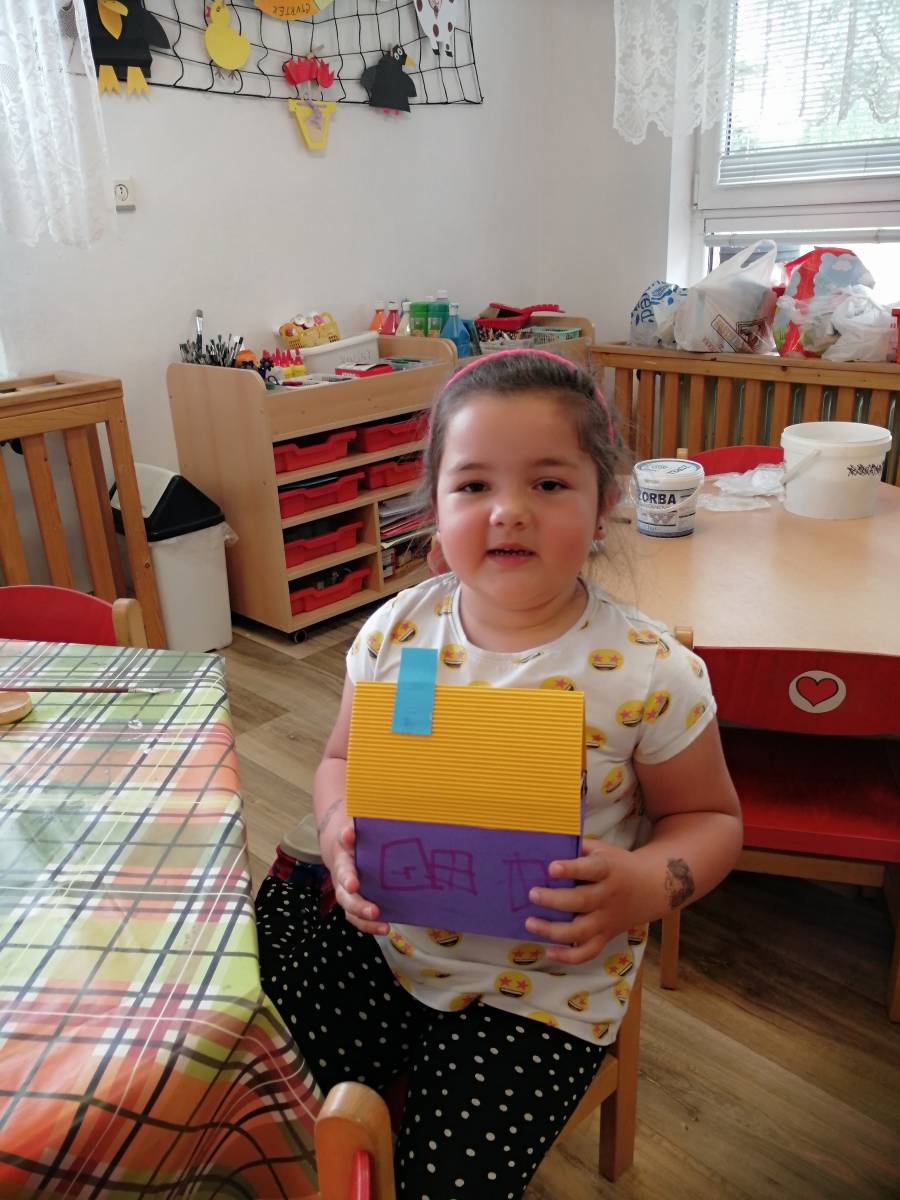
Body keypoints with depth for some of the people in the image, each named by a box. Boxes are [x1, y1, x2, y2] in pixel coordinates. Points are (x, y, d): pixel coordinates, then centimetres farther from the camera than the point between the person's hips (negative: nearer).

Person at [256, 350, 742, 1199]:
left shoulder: (651, 675, -18)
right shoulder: (395, 633, -8)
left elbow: (710, 818, -3)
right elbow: (342, 761, 7)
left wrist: (645, 887, -24)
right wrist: (340, 832, -15)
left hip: (542, 992, -2)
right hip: (379, 941, 3)